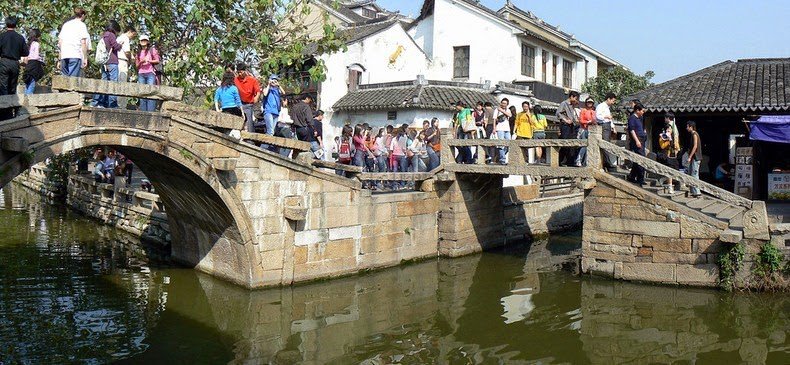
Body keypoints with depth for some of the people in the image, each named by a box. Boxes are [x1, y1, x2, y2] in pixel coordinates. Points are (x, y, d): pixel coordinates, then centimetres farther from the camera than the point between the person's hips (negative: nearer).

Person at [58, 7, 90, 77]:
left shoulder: (65, 24, 20)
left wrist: (59, 59, 19)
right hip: (76, 55, -5)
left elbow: (60, 42, 17)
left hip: (64, 56, 5)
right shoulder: (81, 25, 4)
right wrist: (85, 58, -5)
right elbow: (83, 42, -5)